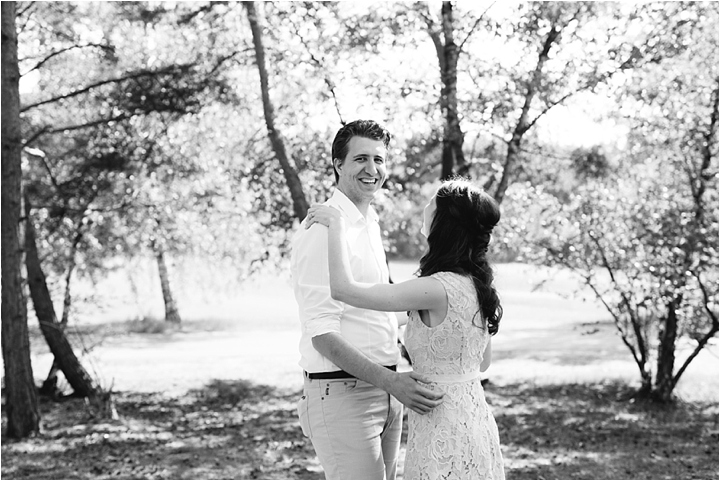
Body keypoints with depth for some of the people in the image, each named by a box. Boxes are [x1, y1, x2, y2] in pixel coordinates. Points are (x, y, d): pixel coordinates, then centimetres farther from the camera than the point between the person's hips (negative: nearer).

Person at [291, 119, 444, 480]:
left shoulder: (370, 224, 14)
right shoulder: (322, 229, -15)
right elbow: (322, 334, -21)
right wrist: (390, 381, -27)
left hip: (385, 390, 9)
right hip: (342, 393, -9)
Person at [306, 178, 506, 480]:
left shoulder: (438, 289, -23)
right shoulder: (476, 285, 4)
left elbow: (343, 289, -25)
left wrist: (336, 224, -13)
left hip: (443, 431, -9)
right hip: (476, 419, 9)